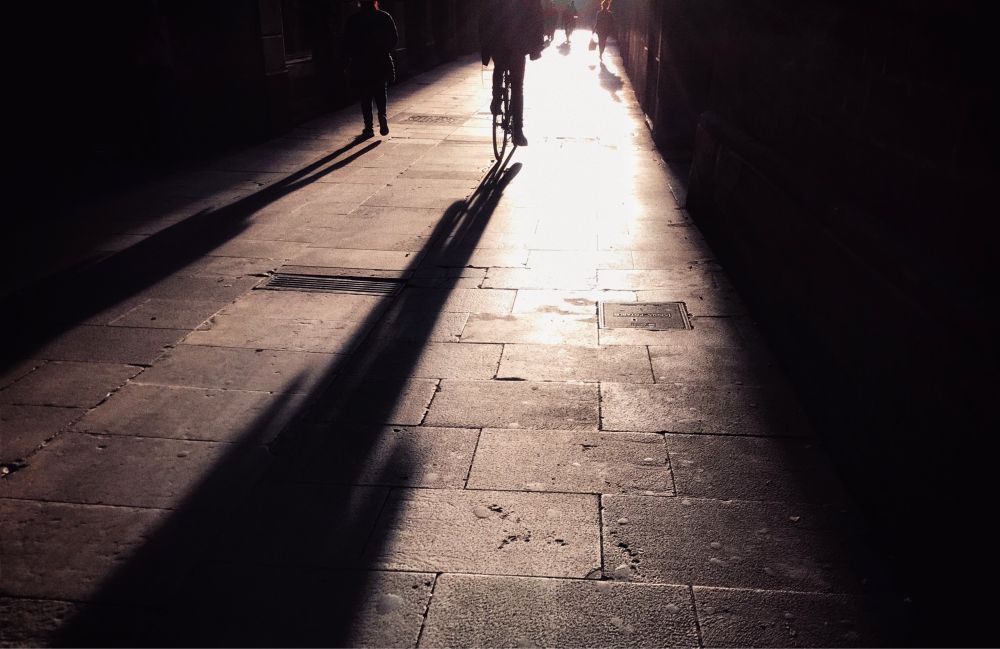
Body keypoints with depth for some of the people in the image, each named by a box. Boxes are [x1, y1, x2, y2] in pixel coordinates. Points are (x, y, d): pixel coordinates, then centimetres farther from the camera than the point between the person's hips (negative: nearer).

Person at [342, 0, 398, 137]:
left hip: (360, 64, -1)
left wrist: (348, 62, 5)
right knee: (381, 92, 16)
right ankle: (382, 115, -10)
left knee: (365, 96, 6)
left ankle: (369, 127, 3)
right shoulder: (385, 17, -1)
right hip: (382, 63, 1)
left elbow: (347, 44, -4)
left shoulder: (353, 20, -4)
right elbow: (395, 38, 1)